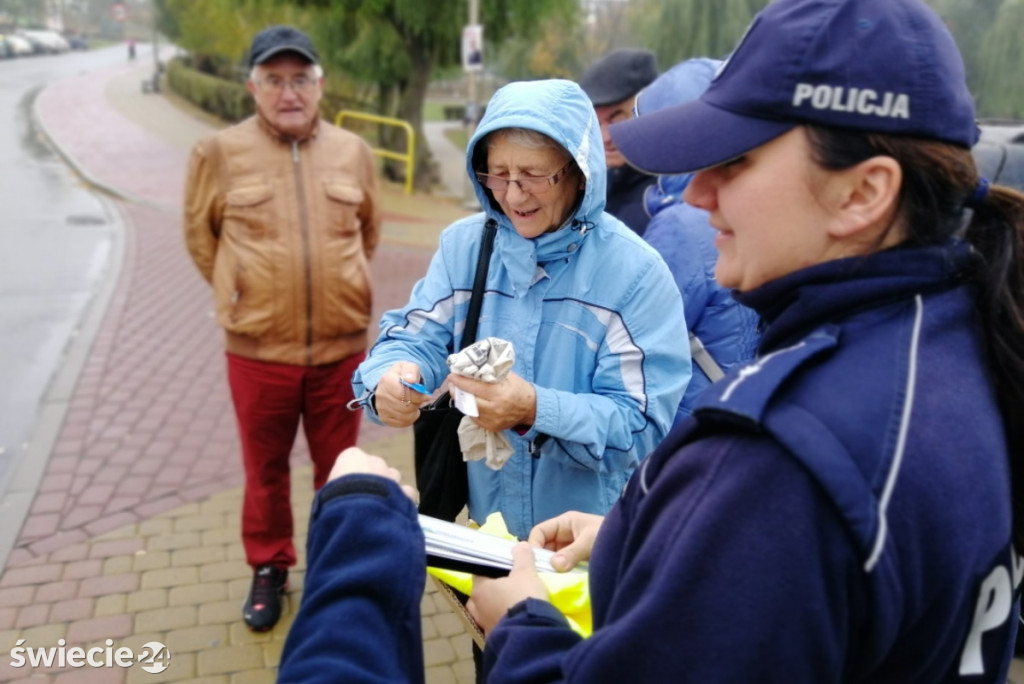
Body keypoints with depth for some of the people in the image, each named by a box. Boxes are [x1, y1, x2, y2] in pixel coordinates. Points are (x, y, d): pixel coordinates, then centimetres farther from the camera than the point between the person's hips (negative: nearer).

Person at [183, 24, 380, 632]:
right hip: (258, 349, -1)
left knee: (339, 466, 16)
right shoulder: (220, 152, -5)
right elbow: (200, 234, 8)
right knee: (265, 469, 15)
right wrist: (242, 292, 7)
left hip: (341, 347, 2)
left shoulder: (354, 151, 1)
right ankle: (269, 569, 37)